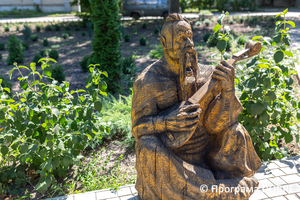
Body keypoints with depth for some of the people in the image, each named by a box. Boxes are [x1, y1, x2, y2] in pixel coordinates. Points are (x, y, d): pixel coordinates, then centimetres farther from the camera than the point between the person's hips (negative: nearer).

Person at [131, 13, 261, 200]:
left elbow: (215, 125, -10)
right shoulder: (148, 82, -13)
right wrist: (167, 122, -33)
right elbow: (139, 128, -13)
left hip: (205, 153, 3)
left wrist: (228, 91, -27)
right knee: (149, 145, -31)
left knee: (235, 133, -15)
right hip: (169, 158, -3)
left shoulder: (205, 74, -5)